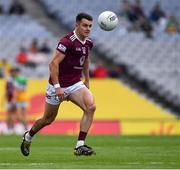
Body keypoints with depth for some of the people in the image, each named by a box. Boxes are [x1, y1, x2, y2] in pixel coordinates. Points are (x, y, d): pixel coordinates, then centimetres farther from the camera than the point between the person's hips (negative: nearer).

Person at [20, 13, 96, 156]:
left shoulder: (88, 43, 3)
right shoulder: (67, 41, -21)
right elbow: (53, 64, -25)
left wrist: (87, 80, 27)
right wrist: (57, 87, -28)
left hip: (75, 84, 6)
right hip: (58, 86, -6)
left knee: (91, 107, -20)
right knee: (48, 119, 10)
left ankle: (80, 146, -18)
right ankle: (28, 137, 41)